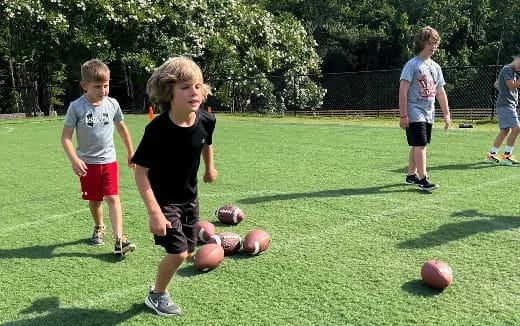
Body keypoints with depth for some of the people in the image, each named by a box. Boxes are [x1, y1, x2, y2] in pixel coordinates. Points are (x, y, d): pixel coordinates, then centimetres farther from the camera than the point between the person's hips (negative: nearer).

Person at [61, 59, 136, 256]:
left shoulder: (112, 104, -3)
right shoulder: (76, 107, -11)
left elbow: (122, 128, 13)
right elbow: (66, 136, -10)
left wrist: (130, 152, 17)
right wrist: (74, 160, -23)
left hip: (109, 160, 1)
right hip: (87, 163, -1)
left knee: (113, 198, -10)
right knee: (94, 200, 14)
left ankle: (118, 240, -13)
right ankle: (99, 228, 39)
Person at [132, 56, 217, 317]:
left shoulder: (206, 120, -15)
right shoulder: (157, 129, -28)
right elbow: (140, 172, -22)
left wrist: (210, 168, 26)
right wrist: (154, 212, -28)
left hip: (190, 197, 6)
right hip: (164, 200, -5)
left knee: (187, 252, 13)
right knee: (178, 252, -10)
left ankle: (161, 284, 42)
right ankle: (157, 296, 19)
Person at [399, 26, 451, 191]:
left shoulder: (435, 67, 14)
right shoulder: (412, 65, -8)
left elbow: (440, 92, 17)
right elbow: (403, 91, -14)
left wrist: (446, 114, 13)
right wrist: (403, 115, -18)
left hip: (428, 114, 7)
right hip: (415, 113, -7)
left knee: (417, 145, 12)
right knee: (420, 145, -12)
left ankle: (411, 175, 21)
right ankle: (423, 179, -12)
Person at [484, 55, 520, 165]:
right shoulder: (507, 69, -9)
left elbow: (496, 84, 29)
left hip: (509, 105, 10)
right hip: (505, 104, -10)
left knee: (505, 130, 8)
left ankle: (491, 155, 10)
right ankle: (506, 156, -11)